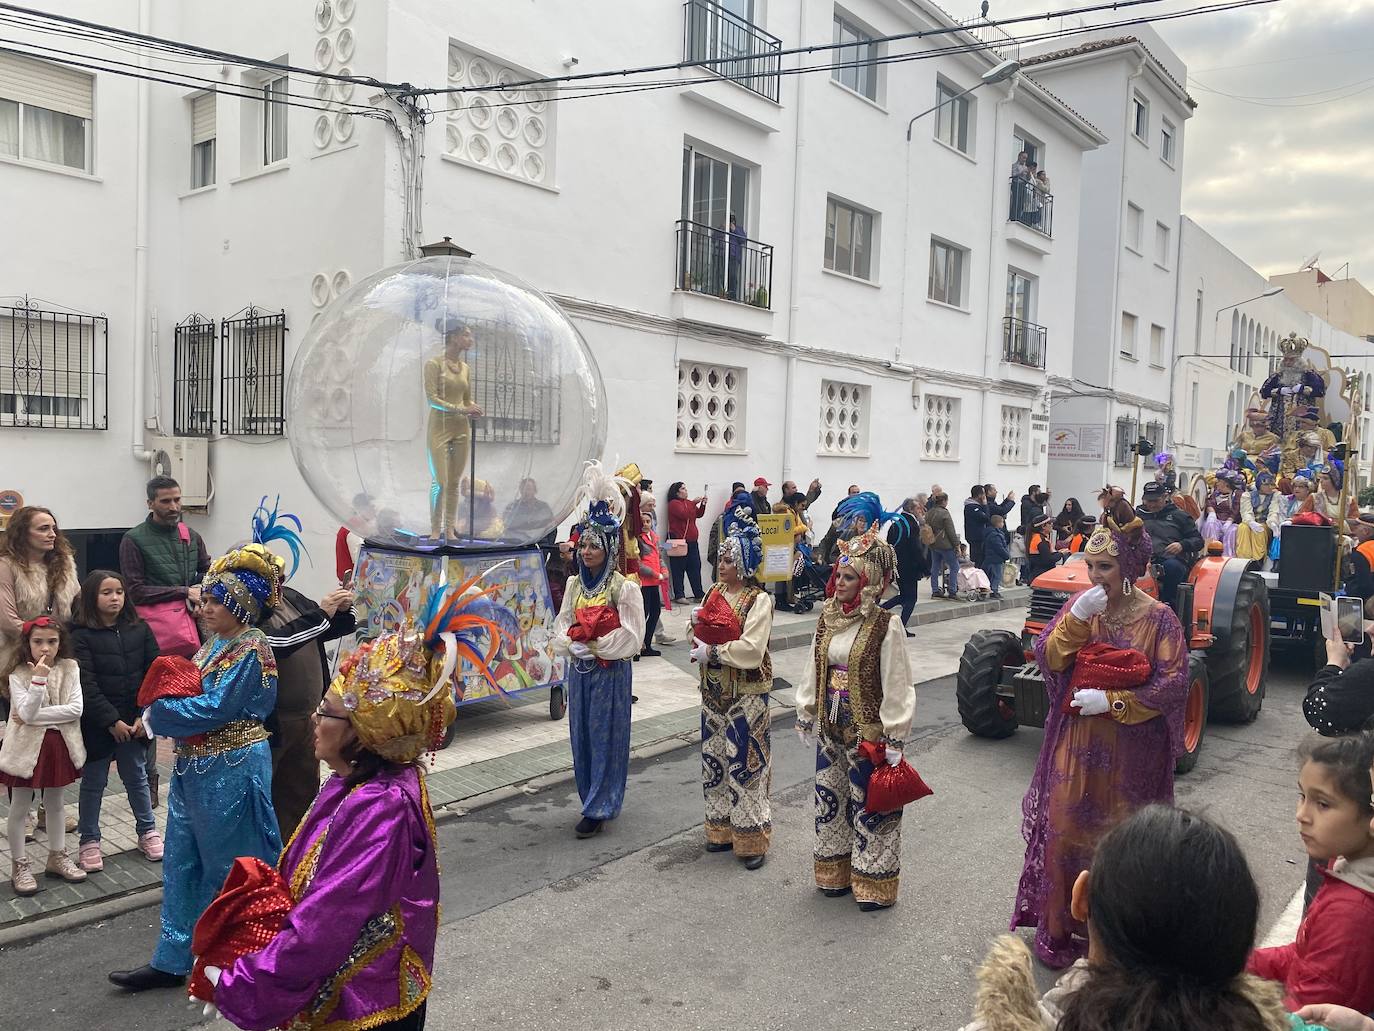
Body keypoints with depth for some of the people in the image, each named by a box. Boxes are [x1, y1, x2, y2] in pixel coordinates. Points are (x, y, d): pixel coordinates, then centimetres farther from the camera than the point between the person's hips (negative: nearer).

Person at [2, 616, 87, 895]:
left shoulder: (69, 668, -5)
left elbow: (75, 709, -14)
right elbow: (26, 713, -21)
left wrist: (34, 716, -17)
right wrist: (38, 679, -29)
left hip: (59, 745, 2)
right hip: (27, 747, -2)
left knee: (55, 804, 18)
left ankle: (57, 857, 33)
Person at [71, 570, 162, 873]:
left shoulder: (140, 630, 1)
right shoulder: (81, 636, -9)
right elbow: (86, 685, -13)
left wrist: (144, 715, -8)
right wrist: (112, 721, -16)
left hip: (135, 722, 3)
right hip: (97, 723, -3)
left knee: (137, 777, 15)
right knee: (93, 782, 9)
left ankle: (147, 831, 28)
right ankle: (89, 840, 22)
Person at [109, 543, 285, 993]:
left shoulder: (251, 650, -18)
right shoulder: (215, 643, 10)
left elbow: (215, 708, -22)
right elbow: (192, 690, 12)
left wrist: (157, 713, -12)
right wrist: (164, 703, -7)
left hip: (231, 771, -9)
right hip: (194, 764, 9)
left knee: (232, 867, 6)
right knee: (182, 863, 14)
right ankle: (173, 959, 25)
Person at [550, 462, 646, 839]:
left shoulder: (624, 587, -12)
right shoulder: (575, 583, 5)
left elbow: (630, 636, -14)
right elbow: (561, 624, 6)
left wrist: (593, 645, -15)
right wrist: (571, 645, -13)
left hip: (611, 671, -6)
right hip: (579, 670, 6)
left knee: (605, 736, 1)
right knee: (582, 734, 12)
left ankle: (598, 808, 10)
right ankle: (594, 798, 28)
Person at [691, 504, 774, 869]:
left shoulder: (759, 600, -14)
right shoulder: (716, 591, 7)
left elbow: (751, 650, -24)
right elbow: (705, 635, 16)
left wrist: (711, 653, -19)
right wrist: (696, 623, -5)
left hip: (746, 693, -7)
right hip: (714, 690, 7)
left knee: (745, 763, -1)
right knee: (715, 758, 15)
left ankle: (751, 839, 11)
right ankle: (722, 829, 29)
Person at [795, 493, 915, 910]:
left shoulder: (885, 626, -16)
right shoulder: (827, 618, 2)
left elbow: (896, 686, -15)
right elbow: (813, 671, 10)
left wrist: (894, 740, -14)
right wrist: (806, 717, 12)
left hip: (868, 731, -6)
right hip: (831, 727, 6)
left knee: (870, 806, 4)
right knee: (830, 798, 16)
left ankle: (875, 884, 20)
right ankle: (837, 872, 34)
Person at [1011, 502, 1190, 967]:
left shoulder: (1158, 618, -9)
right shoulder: (1079, 605, 0)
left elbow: (1173, 685, -13)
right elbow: (1046, 658, -8)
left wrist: (1111, 701, -19)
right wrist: (1077, 618, -21)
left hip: (1130, 750, -2)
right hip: (1076, 744, 2)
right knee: (1065, 830, 5)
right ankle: (1060, 927, 22)